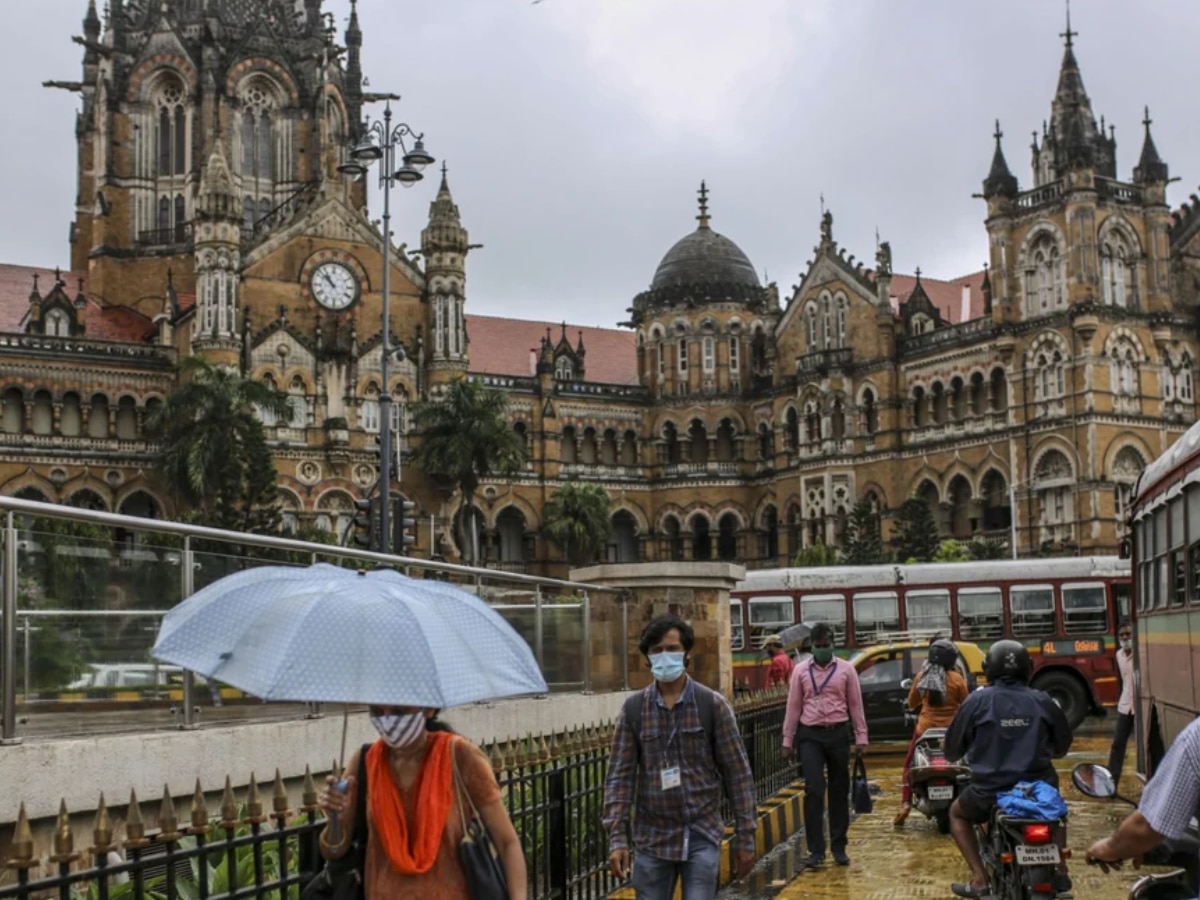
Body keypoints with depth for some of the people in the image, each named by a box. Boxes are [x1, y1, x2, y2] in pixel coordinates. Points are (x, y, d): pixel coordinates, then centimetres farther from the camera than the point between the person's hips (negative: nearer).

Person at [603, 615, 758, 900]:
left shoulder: (713, 705, -4)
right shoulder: (633, 709, 1)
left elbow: (738, 773, -2)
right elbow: (620, 775, -1)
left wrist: (745, 836, -3)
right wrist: (617, 837, -9)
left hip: (702, 837, -2)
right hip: (653, 839, 2)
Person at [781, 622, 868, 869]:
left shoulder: (846, 669, 4)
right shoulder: (801, 671, 5)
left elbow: (856, 705, 5)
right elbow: (793, 706, 6)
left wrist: (861, 737, 0)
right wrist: (787, 740, 4)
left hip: (838, 734, 1)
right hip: (810, 736, -1)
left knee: (839, 791, 7)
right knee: (814, 791, -8)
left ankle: (839, 848, 17)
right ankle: (816, 850, -5)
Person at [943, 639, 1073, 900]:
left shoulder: (977, 701, -4)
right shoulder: (1042, 701, 2)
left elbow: (952, 750, 4)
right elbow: (1062, 746, 17)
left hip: (991, 791, -3)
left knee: (957, 813, 28)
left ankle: (979, 879, 12)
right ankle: (1060, 871, 23)